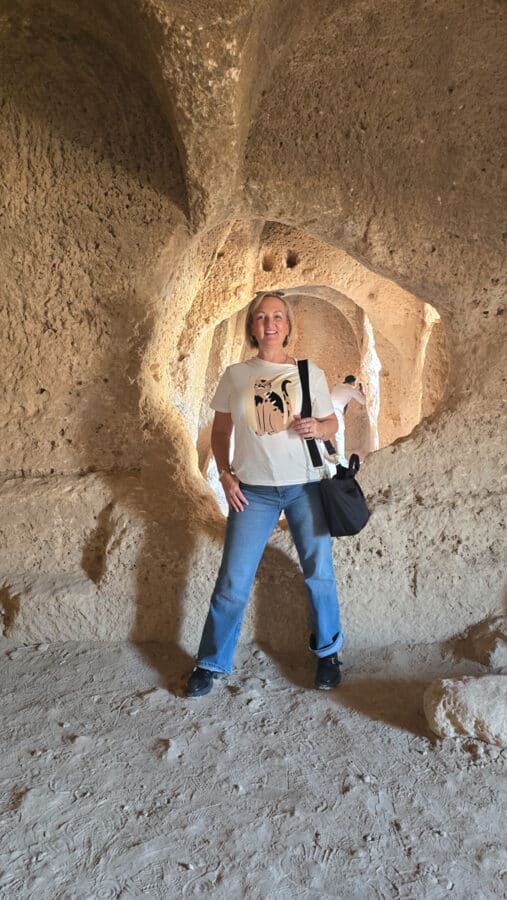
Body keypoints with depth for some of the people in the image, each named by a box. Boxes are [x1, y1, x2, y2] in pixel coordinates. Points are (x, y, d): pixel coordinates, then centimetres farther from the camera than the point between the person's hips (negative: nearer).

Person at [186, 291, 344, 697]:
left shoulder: (310, 372, 2)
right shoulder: (235, 375, 4)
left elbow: (332, 424, 10)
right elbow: (220, 431, 10)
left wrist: (316, 427, -13)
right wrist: (225, 474, -2)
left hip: (305, 486, 0)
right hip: (252, 491, 0)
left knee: (319, 574, 9)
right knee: (233, 582, 3)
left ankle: (328, 652, 32)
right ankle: (211, 664, 21)